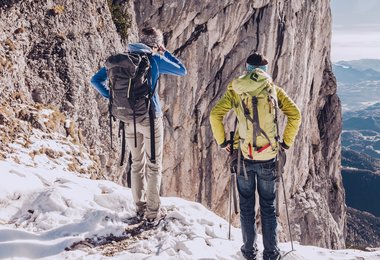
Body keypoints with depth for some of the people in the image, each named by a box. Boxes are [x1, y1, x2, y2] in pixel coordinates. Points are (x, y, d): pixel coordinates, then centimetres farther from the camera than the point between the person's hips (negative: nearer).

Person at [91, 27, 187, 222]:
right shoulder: (155, 60, -8)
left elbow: (96, 79, 4)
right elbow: (182, 71, 6)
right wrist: (165, 53, 13)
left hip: (129, 119, 4)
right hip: (150, 118, -4)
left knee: (137, 163, 18)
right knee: (154, 165, 8)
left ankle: (139, 207, 23)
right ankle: (152, 211, 10)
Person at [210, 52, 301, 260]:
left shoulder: (235, 89, 1)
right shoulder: (273, 89, 1)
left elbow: (215, 114, -5)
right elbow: (295, 114, -4)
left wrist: (222, 141, 5)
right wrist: (287, 142, 5)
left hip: (243, 155, 0)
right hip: (268, 156, 0)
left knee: (246, 204, 14)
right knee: (268, 205, 12)